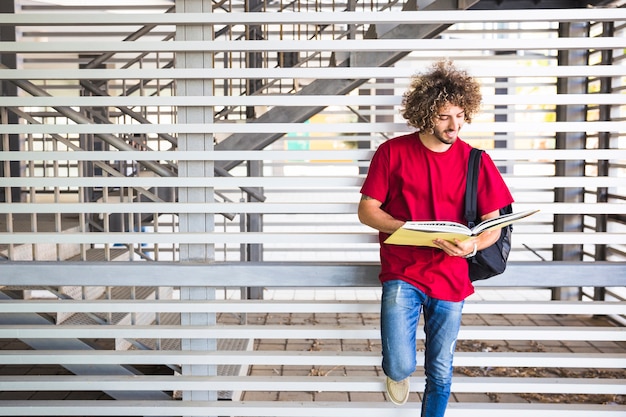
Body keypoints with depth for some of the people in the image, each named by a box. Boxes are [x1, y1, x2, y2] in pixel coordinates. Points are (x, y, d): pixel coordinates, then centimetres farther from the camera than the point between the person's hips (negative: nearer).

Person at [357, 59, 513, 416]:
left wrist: (472, 245, -21)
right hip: (401, 275, -2)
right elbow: (367, 211, -3)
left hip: (450, 279, 2)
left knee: (440, 376, 10)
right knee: (402, 367, -13)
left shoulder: (476, 161, 0)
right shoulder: (393, 152, -4)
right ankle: (396, 369, 24)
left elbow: (493, 226, 2)